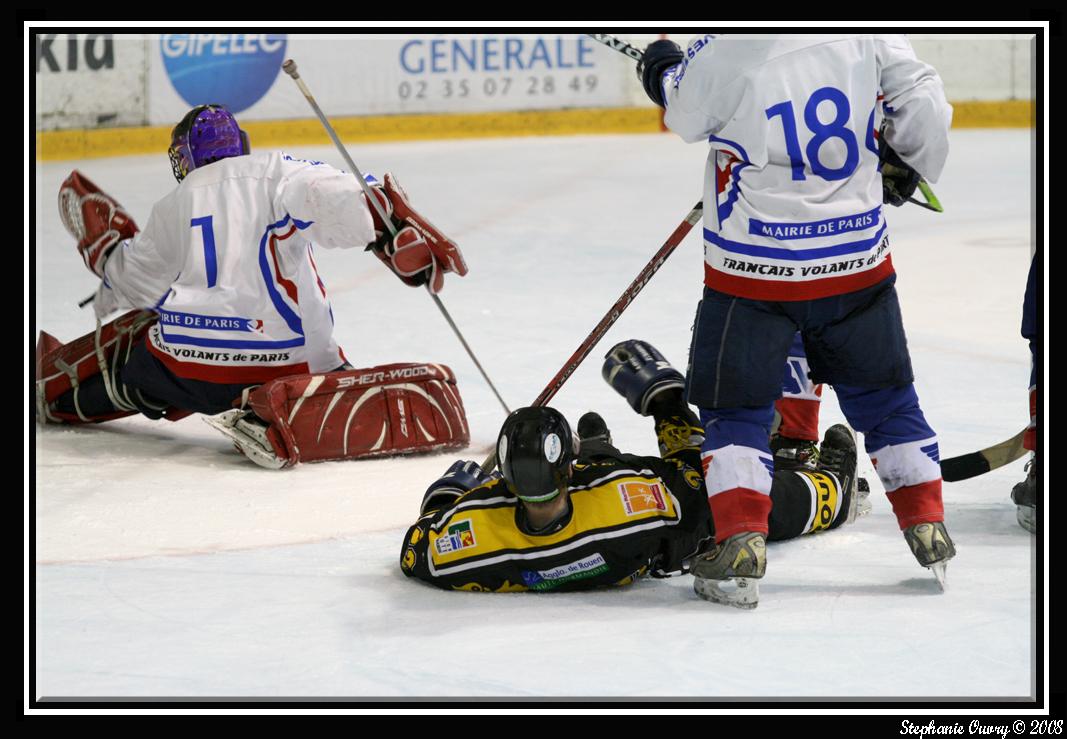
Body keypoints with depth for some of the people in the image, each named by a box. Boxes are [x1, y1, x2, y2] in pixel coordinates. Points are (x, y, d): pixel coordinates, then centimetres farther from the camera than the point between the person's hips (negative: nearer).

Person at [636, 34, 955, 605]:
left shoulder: (722, 51, -16)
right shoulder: (868, 34, -9)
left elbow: (686, 115, 2)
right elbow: (921, 102, -3)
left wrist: (662, 71, 25)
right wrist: (905, 165, 18)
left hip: (754, 269, -3)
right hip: (858, 262, 3)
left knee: (736, 405, 9)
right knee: (883, 391, 19)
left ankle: (742, 541, -3)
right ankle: (926, 527, 22)